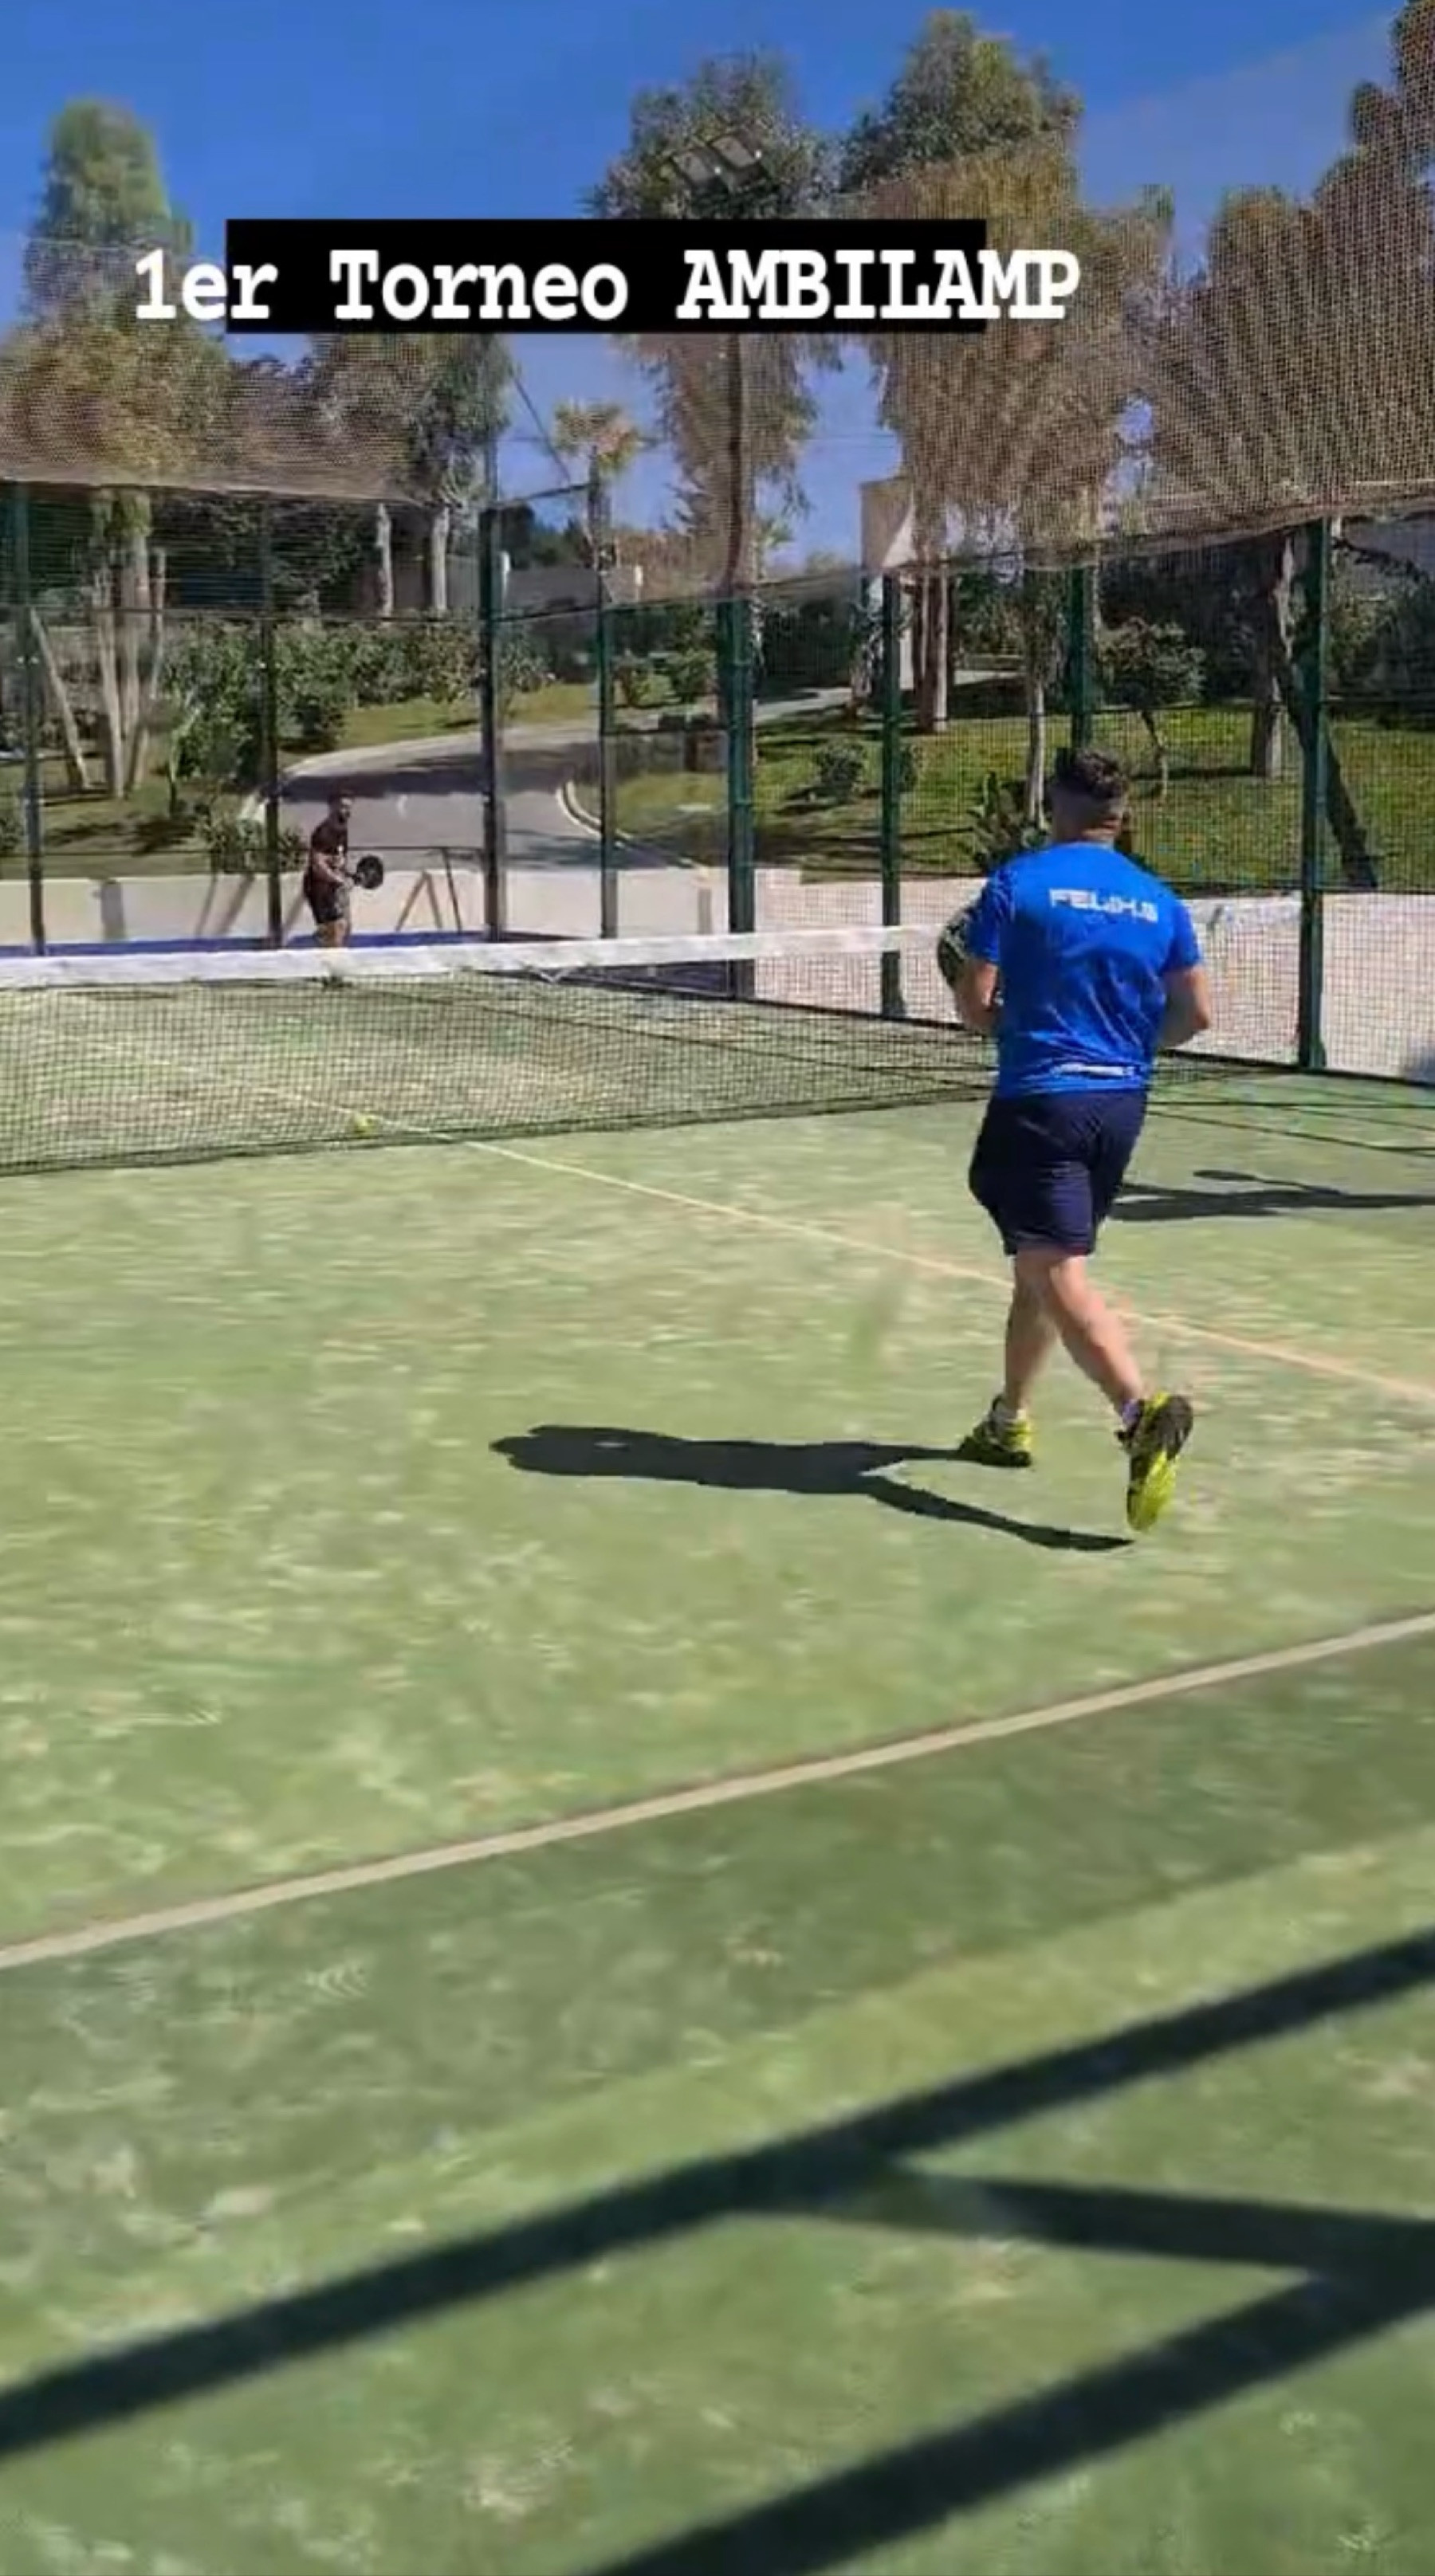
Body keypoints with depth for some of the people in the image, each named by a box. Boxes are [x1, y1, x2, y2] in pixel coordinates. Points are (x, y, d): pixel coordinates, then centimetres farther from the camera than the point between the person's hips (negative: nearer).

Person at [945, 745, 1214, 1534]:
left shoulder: (1017, 882, -5)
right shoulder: (1158, 901, 7)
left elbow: (974, 1003, -5)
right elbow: (1196, 1013, 6)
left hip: (1040, 1099, -6)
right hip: (1122, 1104, 6)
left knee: (1058, 1277, -12)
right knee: (1040, 1264, 20)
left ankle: (1142, 1413, -33)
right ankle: (1008, 1422, 31)